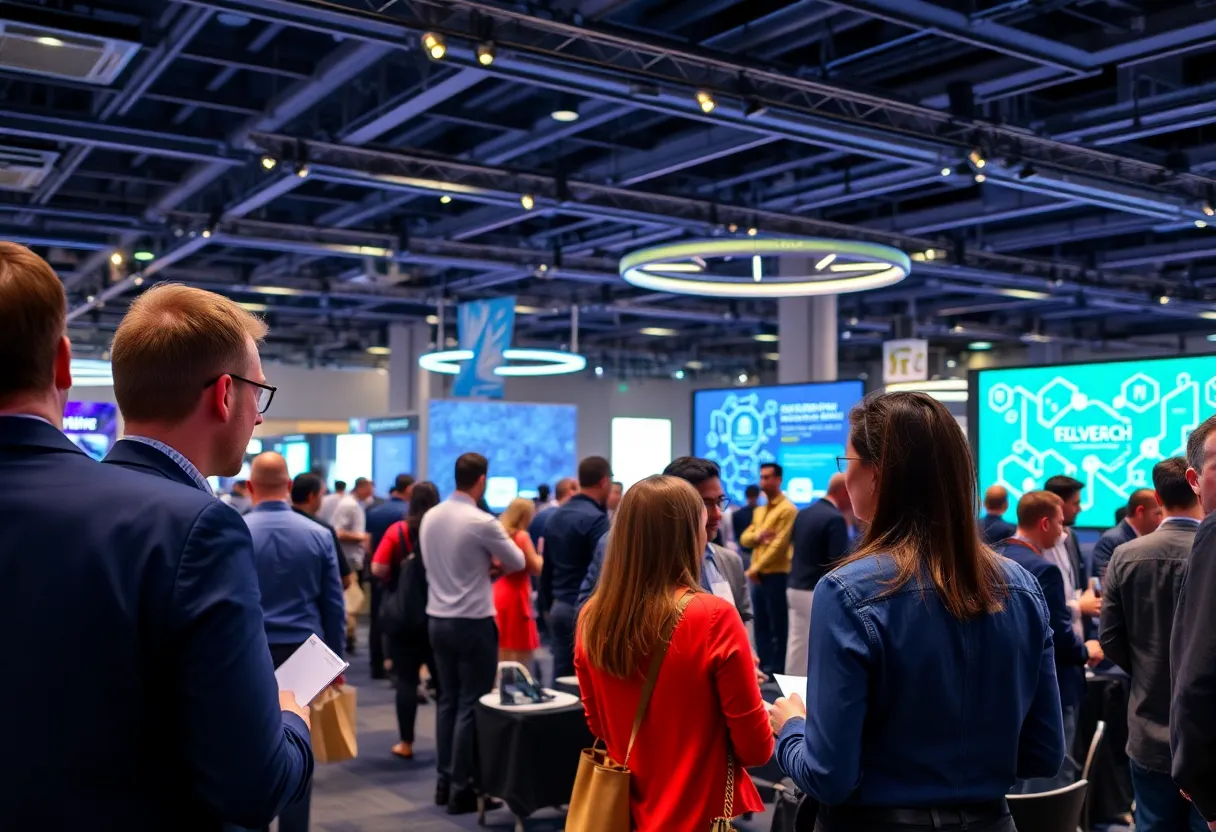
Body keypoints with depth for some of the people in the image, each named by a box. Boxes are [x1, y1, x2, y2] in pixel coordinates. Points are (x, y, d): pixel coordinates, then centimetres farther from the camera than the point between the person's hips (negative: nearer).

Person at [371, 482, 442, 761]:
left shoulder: (398, 531, -8)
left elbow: (378, 569, -13)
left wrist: (396, 574, 6)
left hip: (403, 615, -2)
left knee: (406, 678, 3)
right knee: (443, 677, 12)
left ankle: (406, 743, 7)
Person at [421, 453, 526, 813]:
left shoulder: (430, 518, 3)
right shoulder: (482, 522, -17)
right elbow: (518, 562, -4)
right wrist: (494, 563, 16)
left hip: (438, 619, 7)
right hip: (473, 622, -7)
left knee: (448, 701, 15)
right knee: (472, 706, 1)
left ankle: (445, 782, 21)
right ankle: (462, 789, 6)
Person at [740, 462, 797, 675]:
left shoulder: (787, 509, -9)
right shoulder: (759, 511, 17)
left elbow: (778, 545, -15)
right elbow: (744, 539, 12)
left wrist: (755, 568, -12)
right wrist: (757, 535, -10)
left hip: (776, 575, -8)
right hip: (758, 575, 8)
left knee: (777, 626, 0)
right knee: (761, 625, 12)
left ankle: (776, 671, 6)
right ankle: (763, 668, 19)